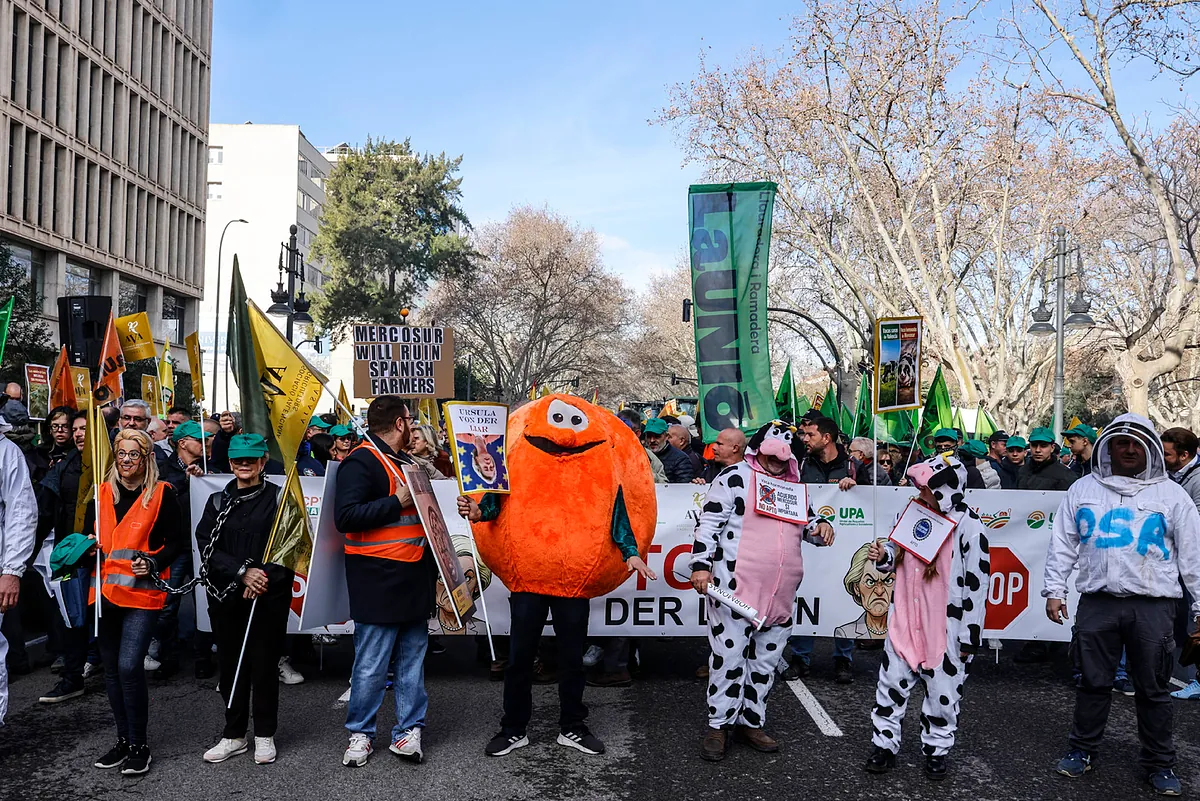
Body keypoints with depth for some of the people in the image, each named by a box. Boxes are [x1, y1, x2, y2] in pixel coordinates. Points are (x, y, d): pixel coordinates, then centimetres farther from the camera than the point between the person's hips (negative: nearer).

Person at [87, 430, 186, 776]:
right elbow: (87, 535, 20)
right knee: (112, 667, 11)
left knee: (129, 666, -12)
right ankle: (123, 739, 25)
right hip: (105, 590, 5)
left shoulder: (162, 494, -2)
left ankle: (139, 745, 2)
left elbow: (177, 542, -1)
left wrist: (154, 563, -16)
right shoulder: (102, 493, 10)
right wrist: (88, 548, -2)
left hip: (143, 592, -5)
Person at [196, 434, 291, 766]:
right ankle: (234, 735, 23)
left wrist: (264, 577, -16)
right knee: (230, 665, 10)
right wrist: (242, 572, -15)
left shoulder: (279, 499, 1)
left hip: (268, 595, -3)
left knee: (264, 664, 3)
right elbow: (207, 546, -1)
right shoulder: (218, 502, 10)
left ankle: (264, 735, 17)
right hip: (226, 597, 3)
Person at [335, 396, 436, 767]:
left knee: (412, 658, 11)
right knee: (372, 664, 0)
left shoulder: (406, 461, 19)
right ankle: (360, 733, 15)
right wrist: (397, 502, -21)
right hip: (378, 579, -8)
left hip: (415, 576, 8)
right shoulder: (362, 461, -10)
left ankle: (408, 730, 19)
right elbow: (345, 516, -21)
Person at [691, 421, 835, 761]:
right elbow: (709, 523, -7)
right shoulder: (736, 476, -4)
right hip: (736, 589, -6)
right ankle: (718, 726, 10)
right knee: (729, 657, -3)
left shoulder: (795, 487, 16)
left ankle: (751, 722, 26)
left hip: (780, 594, 7)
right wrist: (701, 565, -16)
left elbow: (806, 524, 28)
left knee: (765, 662, 13)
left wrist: (820, 527, 4)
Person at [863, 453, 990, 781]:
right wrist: (884, 555, -3)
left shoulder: (969, 528, -15)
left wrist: (970, 637, -12)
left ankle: (936, 750, 27)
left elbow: (976, 585, -13)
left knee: (942, 693, 8)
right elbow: (900, 557, 21)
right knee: (892, 684, 9)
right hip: (905, 622, 6)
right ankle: (884, 745, 22)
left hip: (946, 628, -5)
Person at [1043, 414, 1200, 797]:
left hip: (1153, 604, -1)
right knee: (1094, 682, 9)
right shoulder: (1083, 489, 9)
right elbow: (1062, 544, 9)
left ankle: (1159, 763, 22)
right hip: (1097, 601, 1)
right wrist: (1054, 590, 3)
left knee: (1153, 688, 7)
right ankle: (1083, 750, 24)